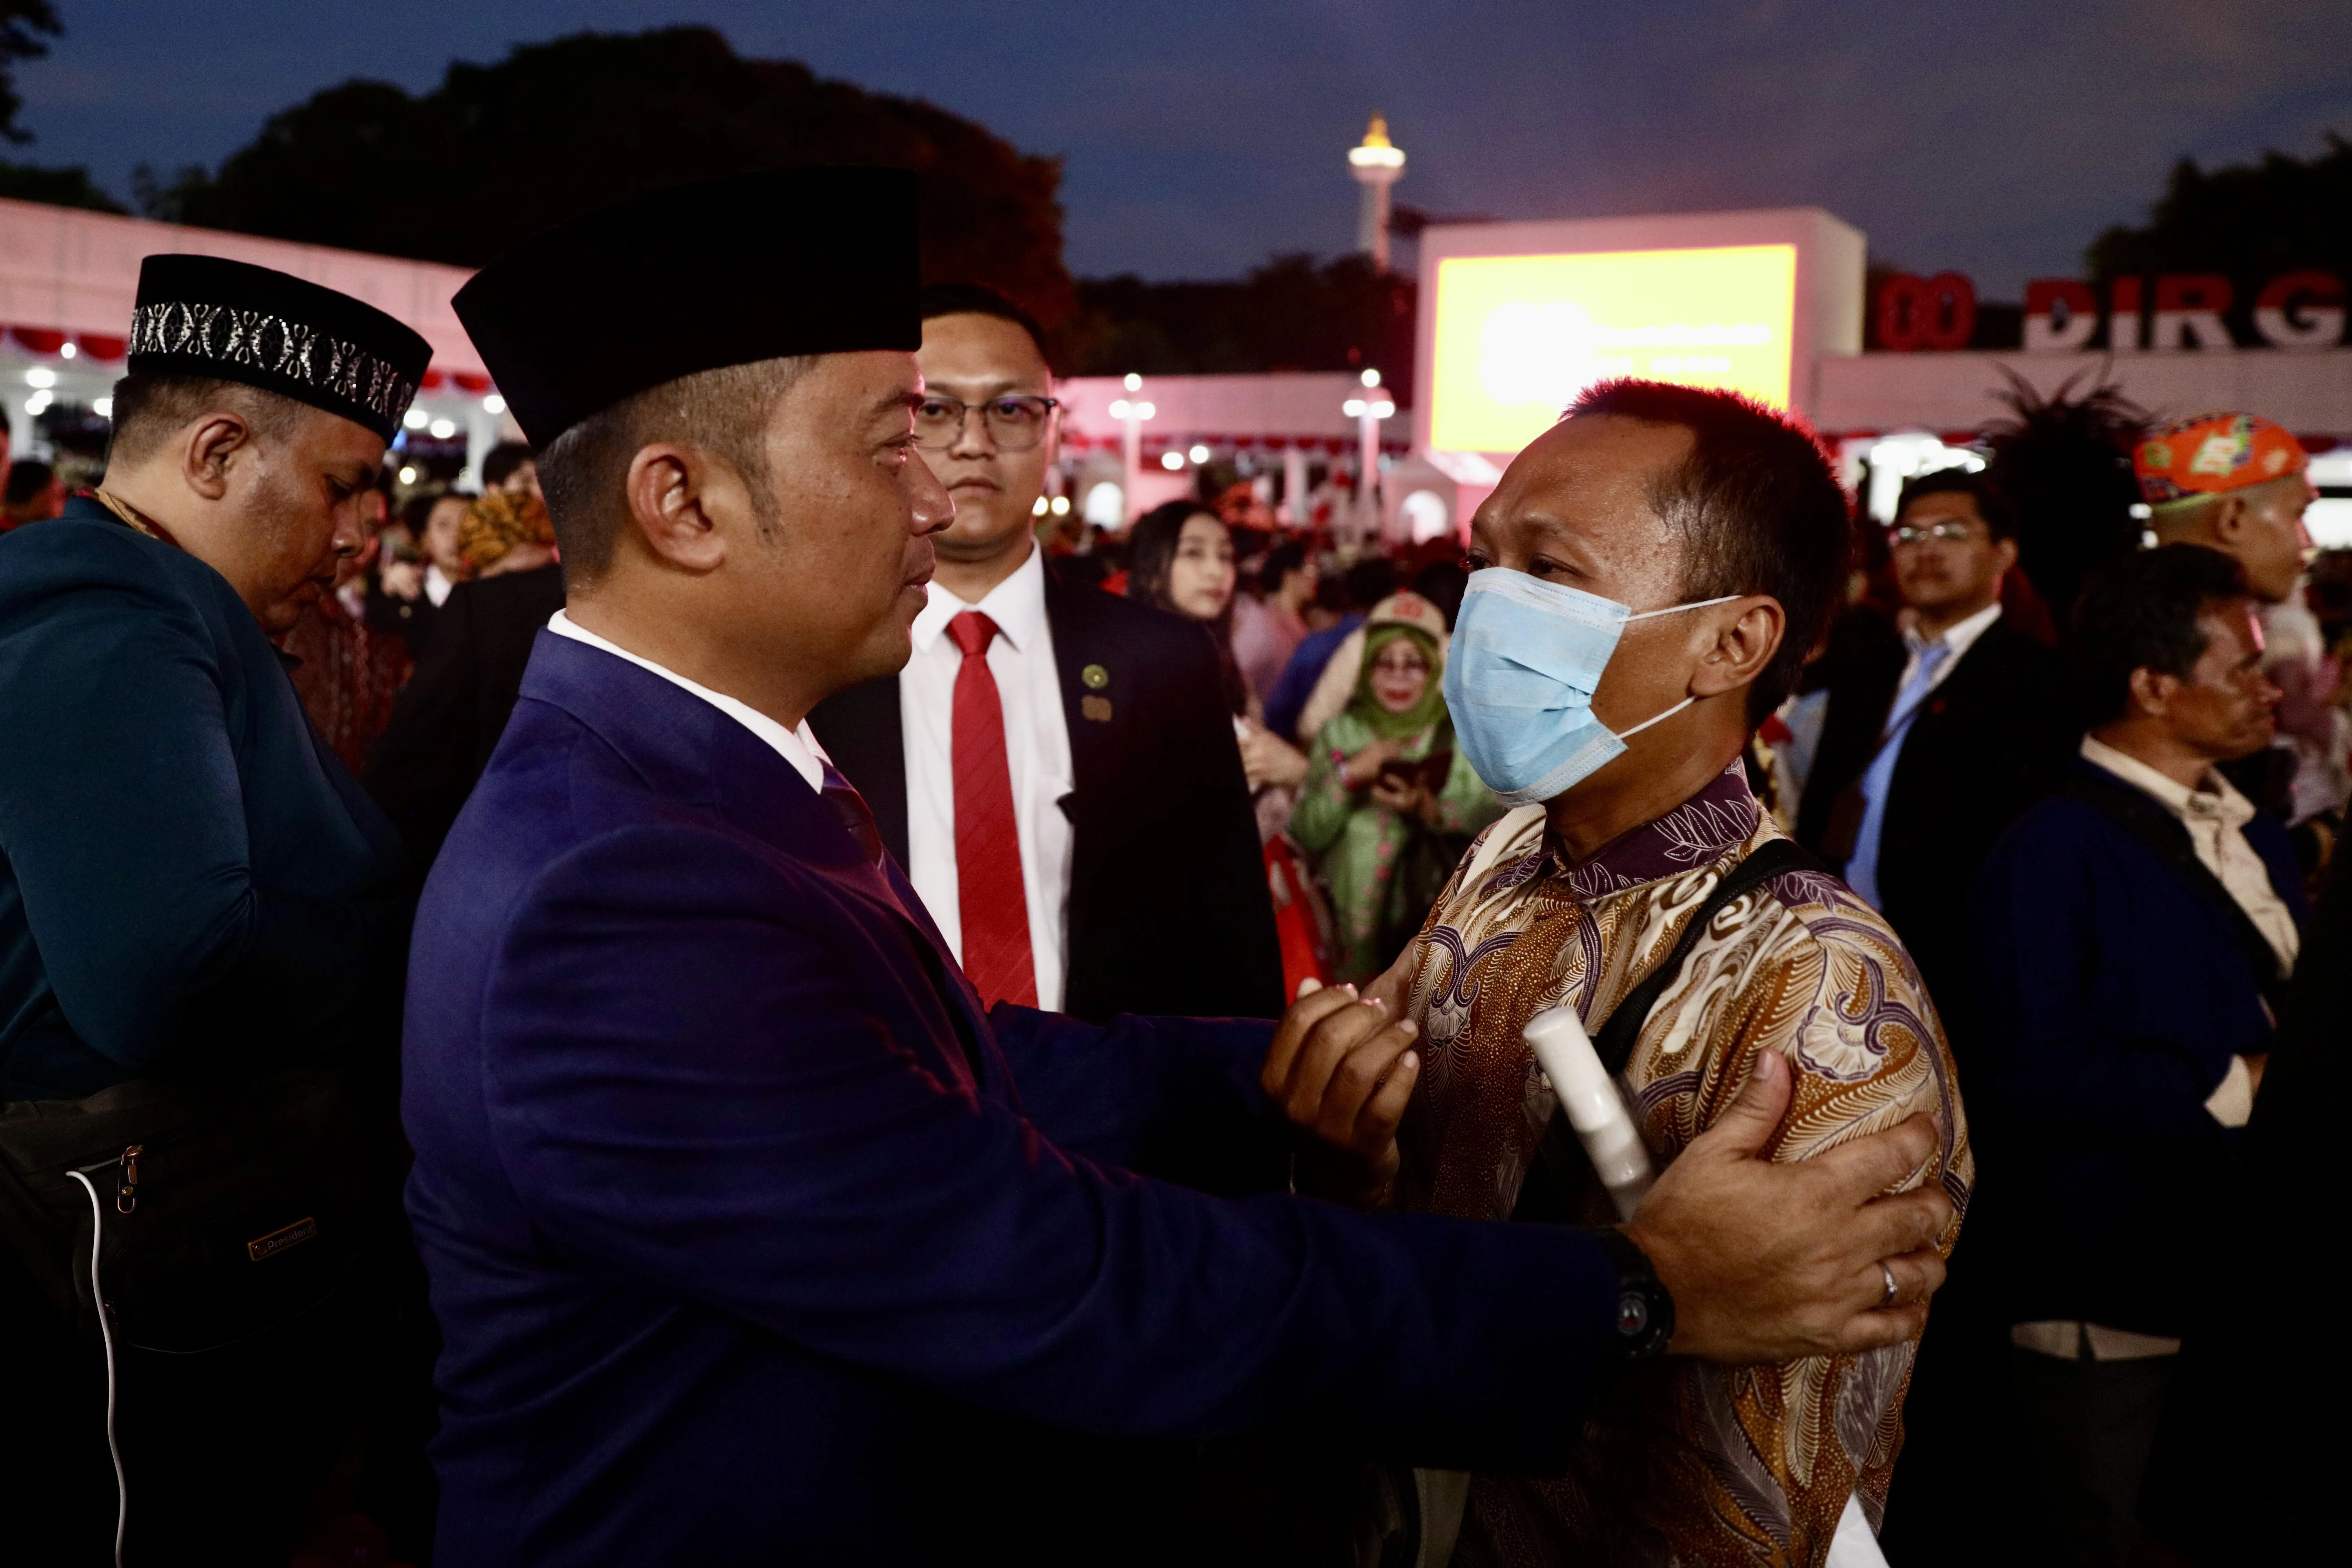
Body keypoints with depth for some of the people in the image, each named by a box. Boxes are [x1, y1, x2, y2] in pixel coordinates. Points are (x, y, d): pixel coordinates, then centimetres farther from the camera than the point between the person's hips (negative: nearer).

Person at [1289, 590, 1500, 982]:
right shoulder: (1341, 733, 9)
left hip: (1433, 920, -1)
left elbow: (1496, 823, -7)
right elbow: (1305, 835, 1)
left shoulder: (1463, 731, 4)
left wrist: (1431, 811, -21)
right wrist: (1348, 775, -11)